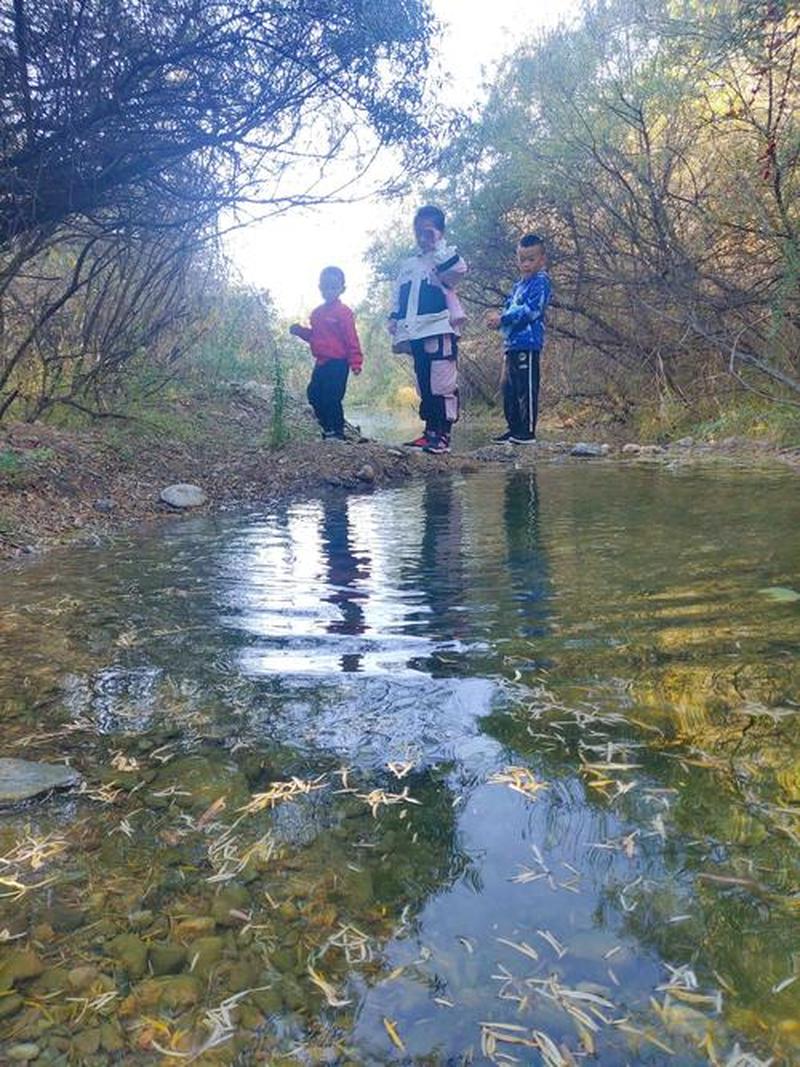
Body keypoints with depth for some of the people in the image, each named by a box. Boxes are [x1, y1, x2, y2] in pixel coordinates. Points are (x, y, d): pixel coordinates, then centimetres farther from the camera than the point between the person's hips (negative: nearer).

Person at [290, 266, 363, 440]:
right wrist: (300, 331, 5)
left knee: (331, 398, -9)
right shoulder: (317, 312, 15)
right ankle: (328, 427, 24)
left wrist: (355, 362, -17)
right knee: (314, 394, 11)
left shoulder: (343, 312, -9)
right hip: (321, 362, 8)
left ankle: (337, 431, 4)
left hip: (337, 363, -8)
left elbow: (351, 339, -12)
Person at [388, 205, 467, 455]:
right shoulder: (407, 266, 23)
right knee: (424, 387, 9)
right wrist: (395, 335, 14)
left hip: (440, 331, -7)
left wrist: (438, 244, -9)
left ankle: (443, 435, -8)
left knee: (443, 385, -10)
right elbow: (398, 302, 22)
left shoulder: (444, 258, 5)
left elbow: (459, 268, -20)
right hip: (415, 336, 7)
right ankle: (430, 432, 16)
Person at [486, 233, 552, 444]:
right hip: (511, 344, 9)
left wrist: (502, 319, -14)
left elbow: (530, 310, -16)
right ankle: (514, 429, 20)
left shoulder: (540, 282, -5)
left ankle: (528, 432, -3)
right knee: (509, 389, 12)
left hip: (527, 344, -9)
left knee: (526, 389, -7)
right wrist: (497, 317, 0)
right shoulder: (518, 285, 22)